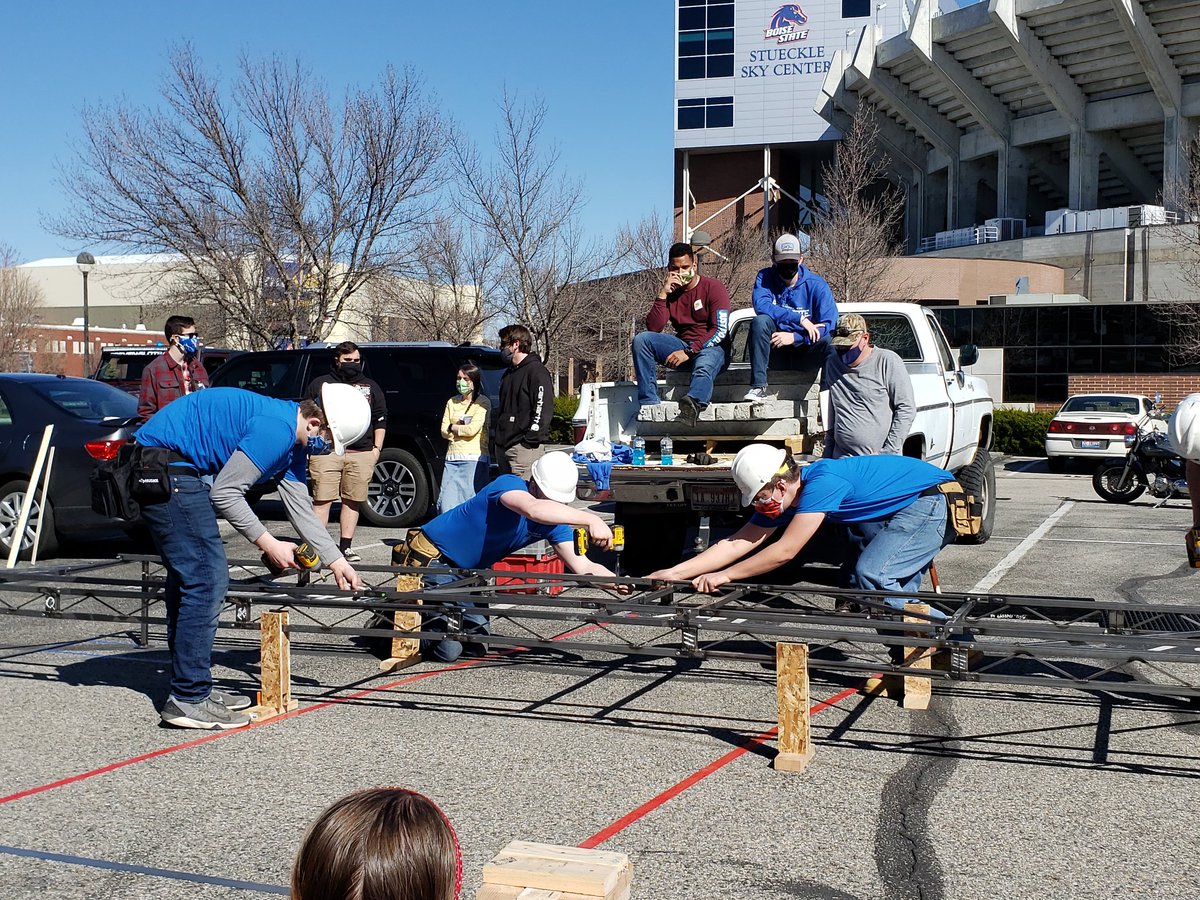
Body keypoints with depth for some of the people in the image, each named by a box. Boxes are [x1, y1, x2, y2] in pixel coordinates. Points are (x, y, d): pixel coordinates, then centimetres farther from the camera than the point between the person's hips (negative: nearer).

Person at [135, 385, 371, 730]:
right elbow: (224, 494, -19)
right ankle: (188, 700, -6)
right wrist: (268, 543, -13)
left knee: (190, 578, 15)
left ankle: (190, 689, 22)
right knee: (206, 579, -10)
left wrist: (336, 562, 18)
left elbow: (301, 509, 19)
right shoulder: (275, 429, -20)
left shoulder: (293, 442, 12)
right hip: (165, 466, -11)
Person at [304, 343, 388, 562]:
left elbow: (380, 420, 19)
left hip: (361, 453, 2)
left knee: (352, 501, 2)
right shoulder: (320, 383, 13)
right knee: (322, 499, -6)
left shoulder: (370, 387, 19)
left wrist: (377, 448, 11)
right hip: (326, 451, -2)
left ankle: (345, 546, 9)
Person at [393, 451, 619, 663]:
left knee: (478, 640, 9)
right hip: (431, 560, -8)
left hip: (470, 570, 8)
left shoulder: (555, 523, -7)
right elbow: (534, 509, -52)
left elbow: (583, 567, -12)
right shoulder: (509, 484, -29)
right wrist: (590, 520, -62)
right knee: (447, 649, -15)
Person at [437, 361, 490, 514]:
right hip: (453, 459, 5)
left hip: (474, 459, -5)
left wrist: (453, 428, 2)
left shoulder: (483, 402, 1)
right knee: (447, 504, -4)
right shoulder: (452, 402, 17)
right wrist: (463, 428, -4)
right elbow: (444, 432, 10)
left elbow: (473, 429, -11)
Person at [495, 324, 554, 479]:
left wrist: (531, 439, -21)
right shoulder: (508, 373, 22)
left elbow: (544, 408, -16)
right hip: (504, 445, 10)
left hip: (525, 447, -10)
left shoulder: (536, 371, -8)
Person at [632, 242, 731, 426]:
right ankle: (649, 403, -25)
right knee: (641, 339, -16)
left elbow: (721, 330, -13)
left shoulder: (713, 287, -5)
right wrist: (663, 294, -13)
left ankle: (693, 403, -73)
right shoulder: (670, 292, 7)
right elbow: (653, 328, -5)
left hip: (712, 348, -5)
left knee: (703, 367, -40)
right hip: (683, 347, 5)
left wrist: (689, 352, -22)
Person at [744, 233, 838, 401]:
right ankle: (759, 386, -28)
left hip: (805, 353, -1)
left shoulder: (816, 285, -4)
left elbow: (829, 323, -15)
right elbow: (761, 305, -22)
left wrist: (794, 337, -25)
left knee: (828, 341, -33)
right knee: (760, 321, -28)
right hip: (776, 354, 1)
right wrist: (799, 318, -26)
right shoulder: (765, 278, 0)